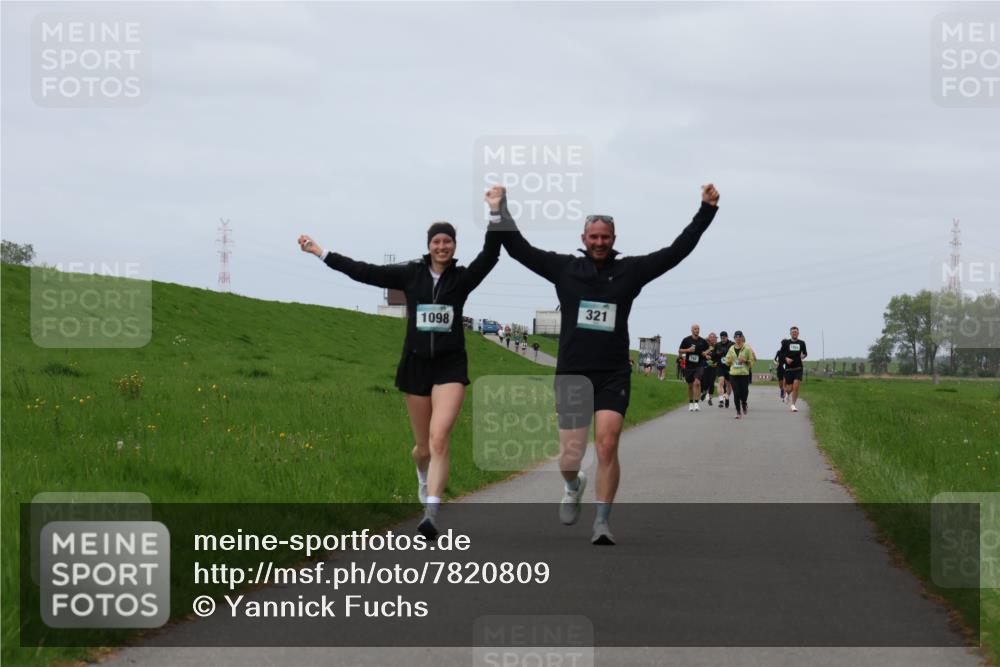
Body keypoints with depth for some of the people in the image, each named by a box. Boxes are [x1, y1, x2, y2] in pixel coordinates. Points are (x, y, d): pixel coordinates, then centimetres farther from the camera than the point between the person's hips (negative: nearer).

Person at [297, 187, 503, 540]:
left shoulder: (462, 278, -1)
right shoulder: (411, 274, 1)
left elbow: (489, 255, -17)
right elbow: (364, 272, 1)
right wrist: (320, 252, 0)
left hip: (450, 366, -2)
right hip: (416, 365, 2)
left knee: (439, 439, -19)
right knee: (424, 446, 12)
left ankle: (431, 514, -23)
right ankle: (424, 474, 48)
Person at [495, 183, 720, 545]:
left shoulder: (630, 270, 5)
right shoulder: (565, 268, 5)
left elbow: (677, 250, 4)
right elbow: (518, 248, 7)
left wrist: (707, 210, 0)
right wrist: (501, 209, 3)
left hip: (613, 376, -1)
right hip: (571, 375, 1)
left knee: (607, 446, -15)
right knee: (570, 457, 2)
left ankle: (602, 523, -8)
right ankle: (574, 486, 38)